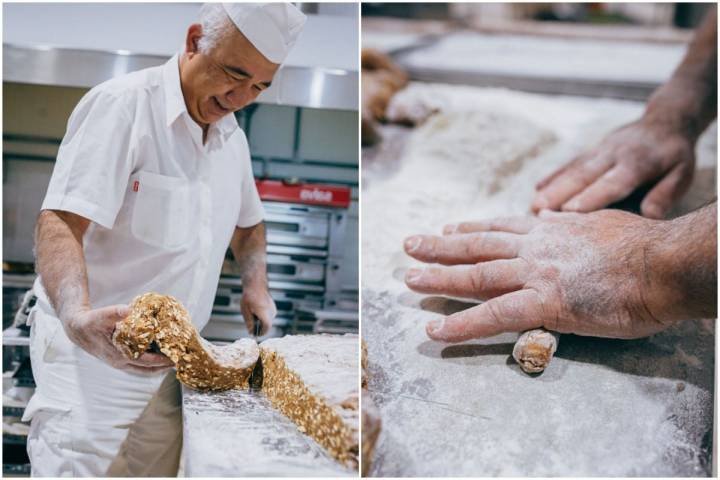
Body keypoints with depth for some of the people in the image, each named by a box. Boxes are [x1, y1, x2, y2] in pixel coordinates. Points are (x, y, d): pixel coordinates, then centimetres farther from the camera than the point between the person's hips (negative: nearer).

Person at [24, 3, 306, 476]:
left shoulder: (233, 136, 9)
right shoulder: (123, 105, -15)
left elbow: (248, 222, 25)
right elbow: (60, 223, -24)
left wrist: (255, 284, 8)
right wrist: (79, 317, -41)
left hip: (170, 365, 7)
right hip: (95, 351, -6)